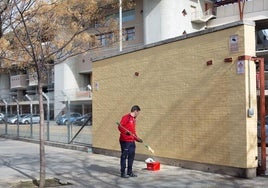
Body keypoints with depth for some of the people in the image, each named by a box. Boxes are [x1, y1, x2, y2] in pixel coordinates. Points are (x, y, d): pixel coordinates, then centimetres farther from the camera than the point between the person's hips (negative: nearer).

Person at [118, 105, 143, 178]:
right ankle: (123, 173, 4)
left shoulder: (134, 119, 18)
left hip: (132, 141, 9)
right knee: (124, 156, -2)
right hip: (125, 141, -9)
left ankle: (129, 172, 22)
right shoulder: (126, 117, -9)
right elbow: (120, 127, -17)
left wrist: (137, 138, 17)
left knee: (131, 156, 12)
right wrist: (126, 132, -30)